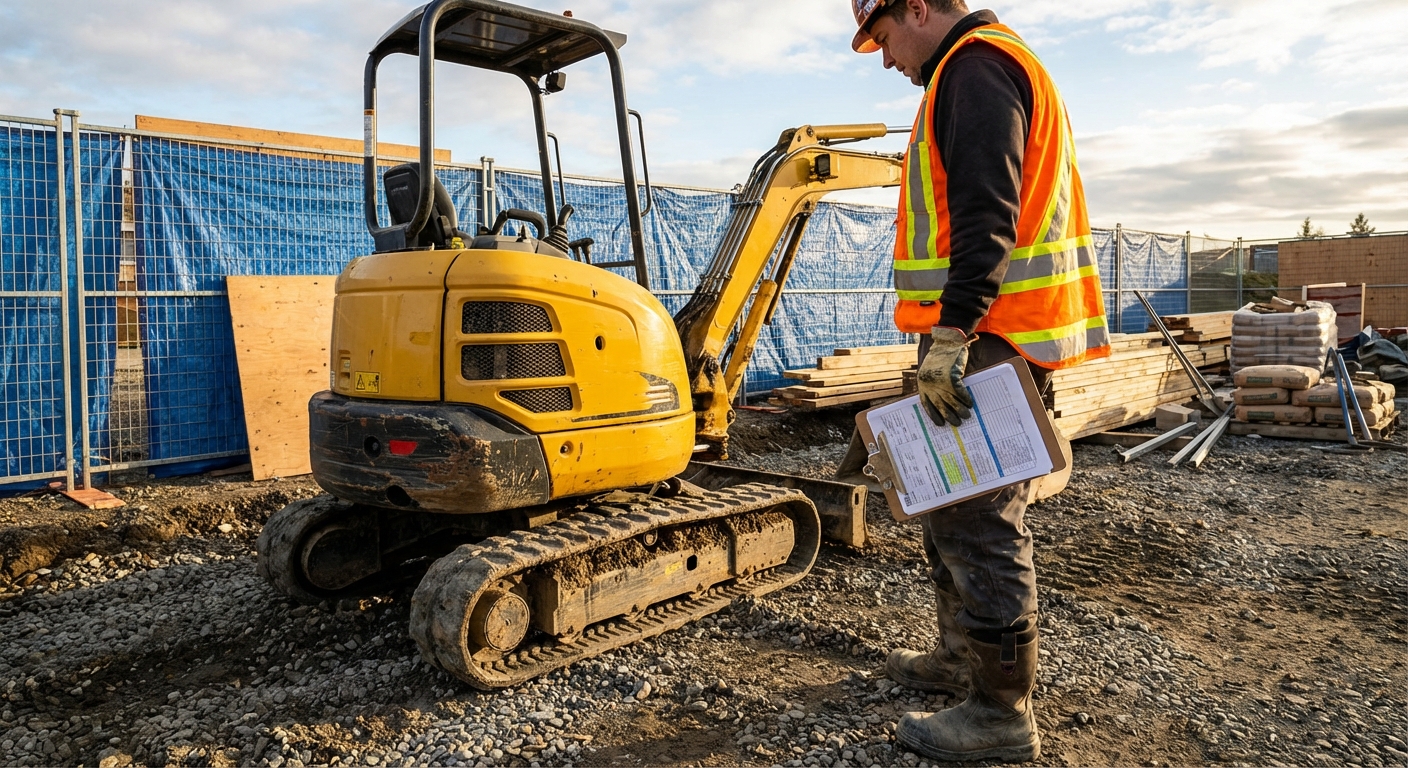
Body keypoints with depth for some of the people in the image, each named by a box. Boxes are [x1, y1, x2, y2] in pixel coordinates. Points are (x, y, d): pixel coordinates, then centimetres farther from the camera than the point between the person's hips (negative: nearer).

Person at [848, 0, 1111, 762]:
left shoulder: (976, 65, -9)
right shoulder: (977, 69, 24)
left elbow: (985, 216, -22)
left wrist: (950, 335, -25)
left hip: (986, 340, -11)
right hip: (986, 335, 11)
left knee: (978, 518, -6)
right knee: (953, 504, 18)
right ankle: (962, 656, 32)